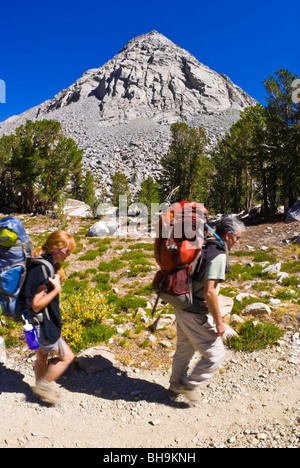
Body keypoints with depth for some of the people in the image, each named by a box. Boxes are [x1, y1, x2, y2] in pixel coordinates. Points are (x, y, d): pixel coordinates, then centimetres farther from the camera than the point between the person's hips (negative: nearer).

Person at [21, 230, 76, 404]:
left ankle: (41, 389, 43)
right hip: (42, 324, -10)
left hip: (44, 323, 10)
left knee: (42, 357, 25)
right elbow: (36, 304, -25)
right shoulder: (41, 269, -27)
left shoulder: (49, 265, 3)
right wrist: (56, 289, -25)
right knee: (67, 356, 3)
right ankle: (44, 386, 20)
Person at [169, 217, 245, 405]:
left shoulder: (202, 248, 8)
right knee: (215, 355, 8)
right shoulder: (218, 255, -20)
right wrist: (219, 322, -17)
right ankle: (188, 385, 21)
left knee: (184, 350, 24)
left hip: (182, 309, 9)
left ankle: (175, 388, 40)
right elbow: (209, 292, -26)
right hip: (197, 315, -9)